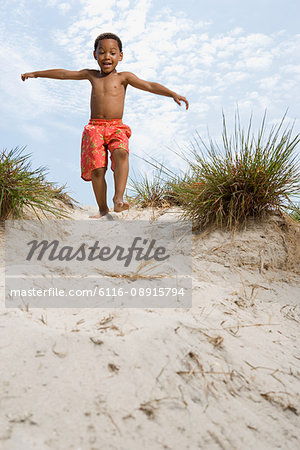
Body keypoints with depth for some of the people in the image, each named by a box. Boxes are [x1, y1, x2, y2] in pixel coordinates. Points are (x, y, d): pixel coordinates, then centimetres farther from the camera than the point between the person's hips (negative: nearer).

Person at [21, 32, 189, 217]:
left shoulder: (124, 77, 9)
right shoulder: (91, 75, 18)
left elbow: (150, 86, -1)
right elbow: (64, 74, 26)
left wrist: (173, 94, -14)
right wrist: (35, 74, 34)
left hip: (117, 128, -2)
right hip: (94, 127, 2)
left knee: (121, 153, -33)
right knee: (97, 169, -12)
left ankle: (119, 197, -37)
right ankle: (103, 209, 1)